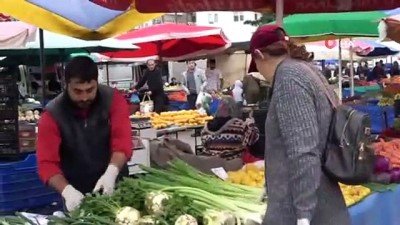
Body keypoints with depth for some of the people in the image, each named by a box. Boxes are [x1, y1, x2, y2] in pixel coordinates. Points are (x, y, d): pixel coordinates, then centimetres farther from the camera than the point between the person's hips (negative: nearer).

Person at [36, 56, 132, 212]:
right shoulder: (52, 115, -12)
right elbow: (47, 163, -17)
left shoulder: (113, 100, -10)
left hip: (115, 187, 1)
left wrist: (111, 173, -38)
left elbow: (122, 141, -20)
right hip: (77, 194, -1)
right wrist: (67, 190, -35)